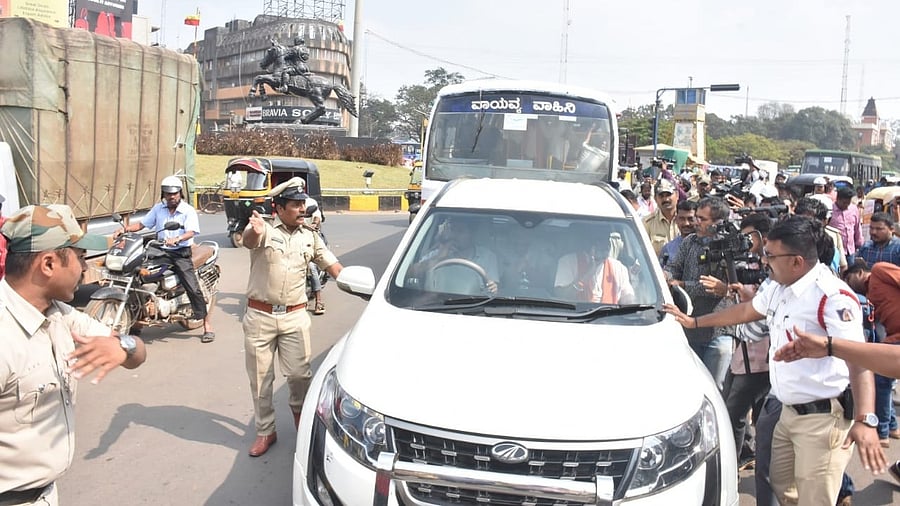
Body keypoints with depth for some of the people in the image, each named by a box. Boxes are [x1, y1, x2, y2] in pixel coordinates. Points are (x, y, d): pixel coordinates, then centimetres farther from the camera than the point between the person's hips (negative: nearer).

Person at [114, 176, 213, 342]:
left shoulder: (188, 210, -3)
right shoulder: (158, 208, 12)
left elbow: (191, 232, -17)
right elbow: (141, 224, 13)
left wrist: (177, 238, -37)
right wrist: (125, 228, -6)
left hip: (181, 253, -5)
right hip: (161, 251, 5)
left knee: (193, 287, -13)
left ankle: (207, 325, -9)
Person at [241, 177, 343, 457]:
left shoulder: (310, 237, 8)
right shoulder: (264, 230, -6)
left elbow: (332, 265, 11)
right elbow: (249, 241, -29)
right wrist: (255, 232, -55)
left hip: (295, 316, 2)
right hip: (260, 316, -2)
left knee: (299, 374, 3)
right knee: (260, 378, 8)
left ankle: (300, 412, 34)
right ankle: (265, 431, 23)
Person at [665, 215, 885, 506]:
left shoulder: (832, 297, -21)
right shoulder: (779, 287, 9)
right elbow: (747, 310, 25)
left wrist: (865, 421, -36)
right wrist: (694, 322, 31)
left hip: (822, 419, -9)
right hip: (789, 413, 9)